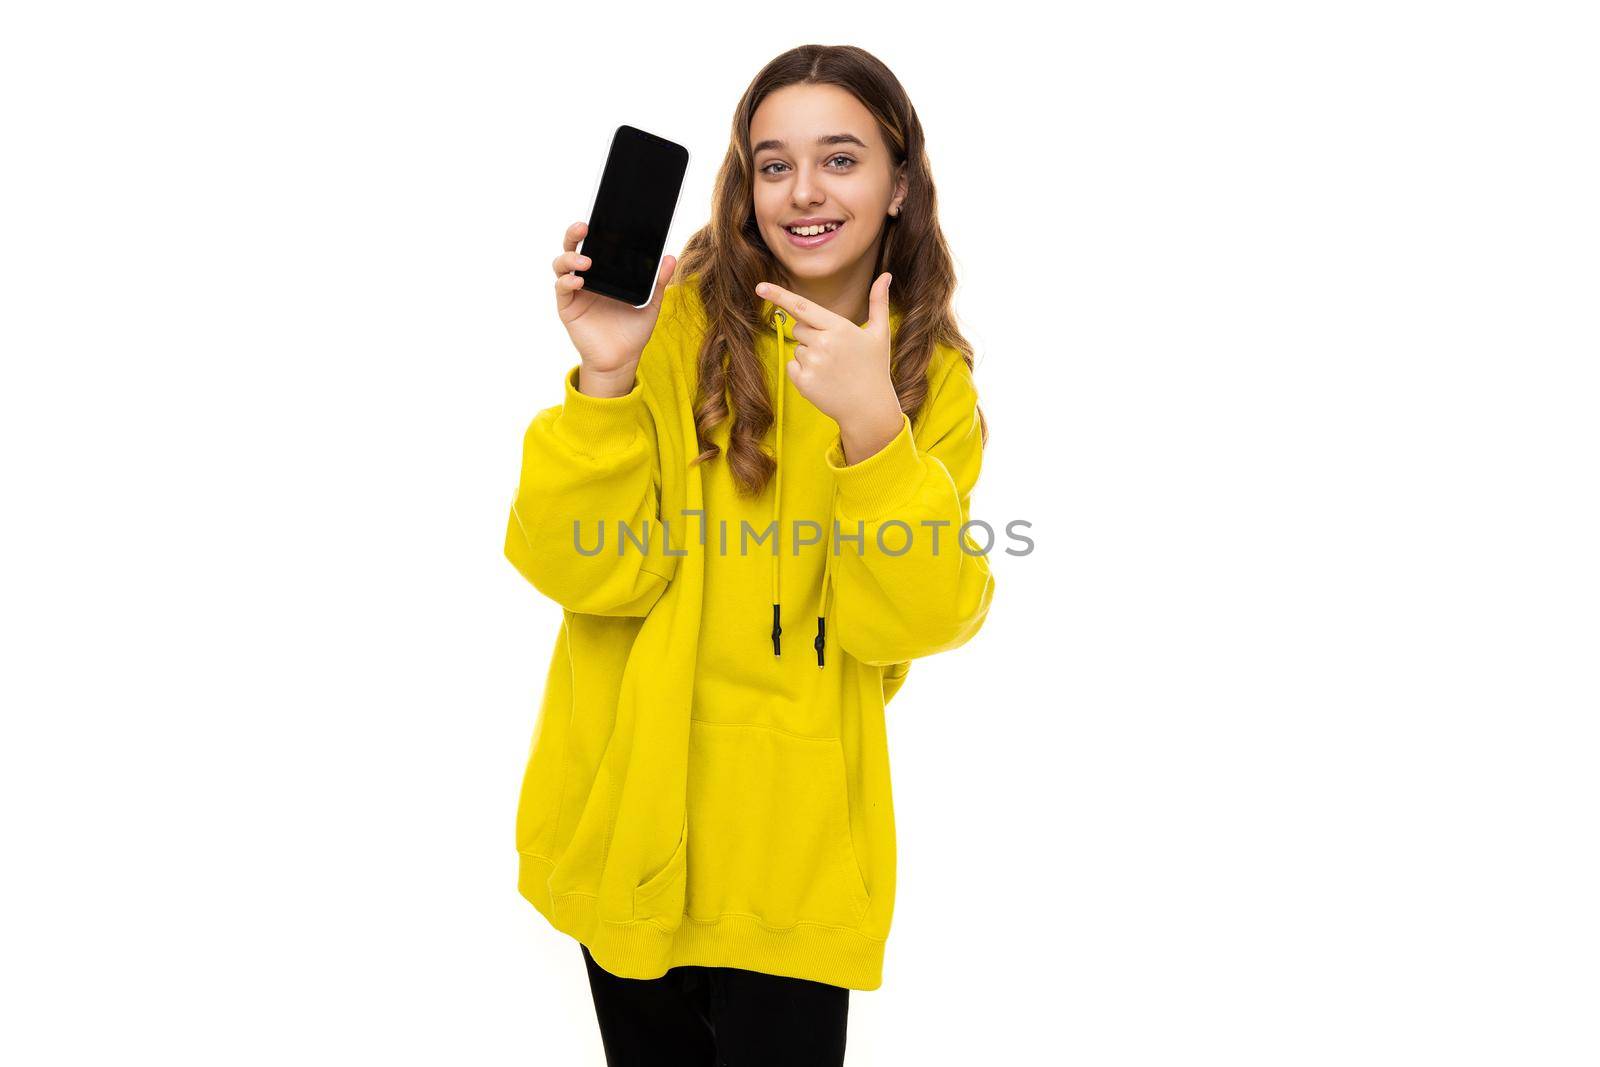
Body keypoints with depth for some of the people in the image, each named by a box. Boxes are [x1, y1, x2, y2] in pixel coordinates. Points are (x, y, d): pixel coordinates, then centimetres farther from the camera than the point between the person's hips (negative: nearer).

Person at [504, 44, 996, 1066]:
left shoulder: (935, 378, -1)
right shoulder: (676, 321, -8)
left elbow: (912, 624, -13)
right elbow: (589, 570, -13)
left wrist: (871, 428, -26)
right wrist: (604, 380, -26)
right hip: (630, 809, 0)